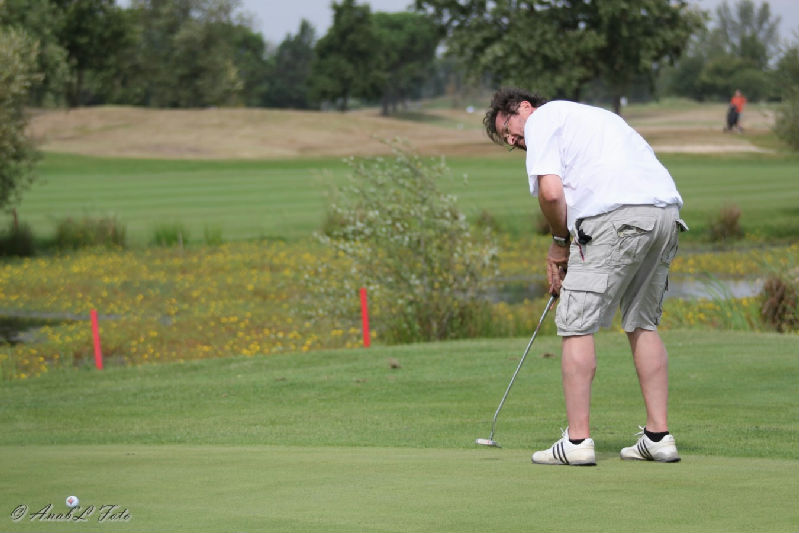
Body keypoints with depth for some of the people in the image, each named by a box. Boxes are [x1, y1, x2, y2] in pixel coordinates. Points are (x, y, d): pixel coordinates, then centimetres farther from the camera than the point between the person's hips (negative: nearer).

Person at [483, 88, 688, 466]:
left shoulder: (542, 119, 8)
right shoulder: (590, 116, 34)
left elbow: (550, 191, -7)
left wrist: (560, 242, 9)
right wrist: (565, 262, 24)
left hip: (618, 215, -8)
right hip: (665, 208, 8)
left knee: (577, 324, -1)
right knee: (643, 324, 17)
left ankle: (577, 441, -4)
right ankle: (658, 436, 14)